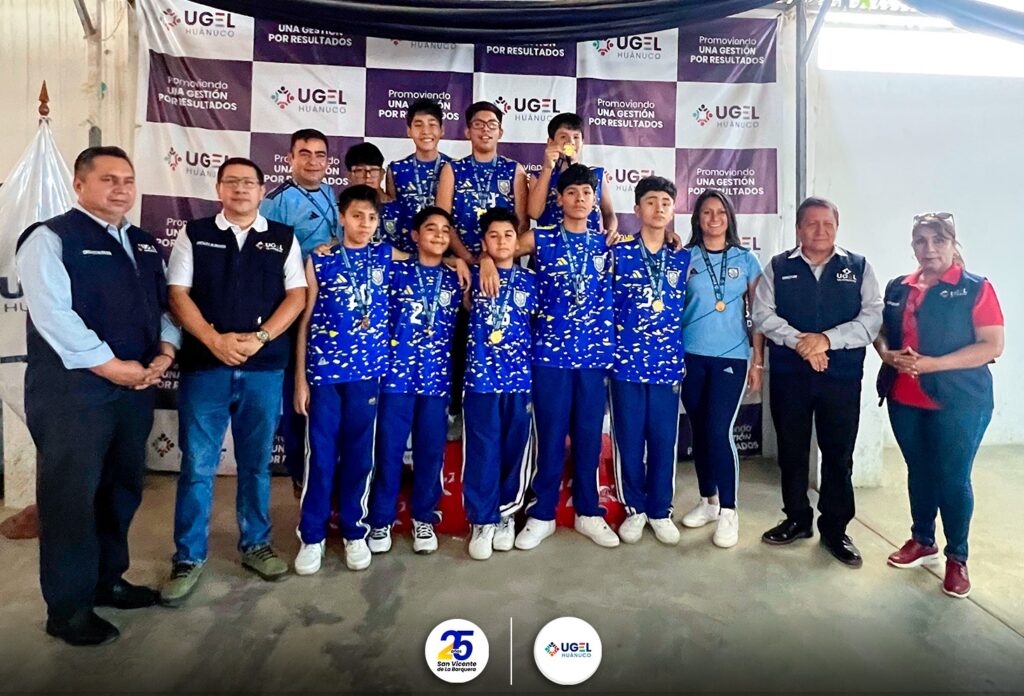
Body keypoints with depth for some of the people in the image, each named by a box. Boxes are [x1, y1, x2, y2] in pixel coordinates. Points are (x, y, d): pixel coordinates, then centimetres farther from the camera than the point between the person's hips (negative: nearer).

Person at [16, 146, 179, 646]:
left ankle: (107, 580, 33)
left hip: (137, 386, 7)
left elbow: (164, 303, 15)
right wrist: (111, 366, -17)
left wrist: (164, 353, -3)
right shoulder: (50, 239, -7)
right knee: (72, 495, 2)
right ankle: (68, 607, 16)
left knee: (122, 489, 15)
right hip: (72, 387, -7)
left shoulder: (145, 245, 15)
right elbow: (53, 315, -17)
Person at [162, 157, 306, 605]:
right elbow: (178, 294, 1)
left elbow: (296, 295, 1)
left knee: (256, 463, 11)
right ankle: (188, 558, 15)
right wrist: (214, 340, -14)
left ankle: (255, 544, 25)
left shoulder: (283, 239, 9)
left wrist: (258, 339, -12)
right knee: (197, 465, 3)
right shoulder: (194, 234, 8)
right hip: (204, 364, 0)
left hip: (265, 367, 1)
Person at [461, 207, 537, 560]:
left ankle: (506, 516, 25)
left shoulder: (530, 280, 7)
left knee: (514, 450, 9)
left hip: (521, 377, 1)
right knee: (482, 452, 2)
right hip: (480, 376, -1)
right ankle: (482, 521, 14)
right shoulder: (473, 276, 4)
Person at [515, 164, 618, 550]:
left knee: (589, 434, 8)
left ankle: (589, 513, 23)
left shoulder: (606, 245, 9)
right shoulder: (541, 240, 3)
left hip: (596, 352, 2)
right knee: (550, 435, 3)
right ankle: (542, 515, 17)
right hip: (551, 351, -2)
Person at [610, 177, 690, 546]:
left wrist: (681, 359, 10)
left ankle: (660, 511, 23)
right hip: (626, 361, -2)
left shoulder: (683, 259, 8)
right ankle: (635, 508, 23)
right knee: (629, 439, 6)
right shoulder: (618, 253, 1)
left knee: (664, 439, 7)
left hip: (668, 363, 2)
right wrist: (610, 349, -1)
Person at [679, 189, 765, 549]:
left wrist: (758, 360, 2)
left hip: (732, 356, -1)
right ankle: (707, 500, 25)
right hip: (690, 355, 2)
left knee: (719, 431, -8)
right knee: (699, 430, 9)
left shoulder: (746, 259, 5)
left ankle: (728, 511, 4)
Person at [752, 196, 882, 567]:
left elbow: (872, 318, -4)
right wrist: (800, 342, -17)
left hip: (842, 376, 0)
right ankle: (797, 519, 26)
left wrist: (827, 339, -18)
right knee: (791, 451, 10)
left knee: (838, 455, 6)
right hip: (788, 375, 1)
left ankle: (835, 529, 20)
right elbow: (763, 314, -3)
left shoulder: (859, 268, 5)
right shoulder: (778, 267, 6)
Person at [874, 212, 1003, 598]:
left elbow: (993, 345, -12)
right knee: (918, 472, 15)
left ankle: (957, 558, 20)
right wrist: (887, 353, -8)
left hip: (958, 402, -4)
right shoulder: (898, 288, 8)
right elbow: (882, 330, 14)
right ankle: (922, 541, 32)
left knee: (953, 478, 3)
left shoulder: (976, 288, -6)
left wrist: (934, 363, -21)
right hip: (904, 400, 4)